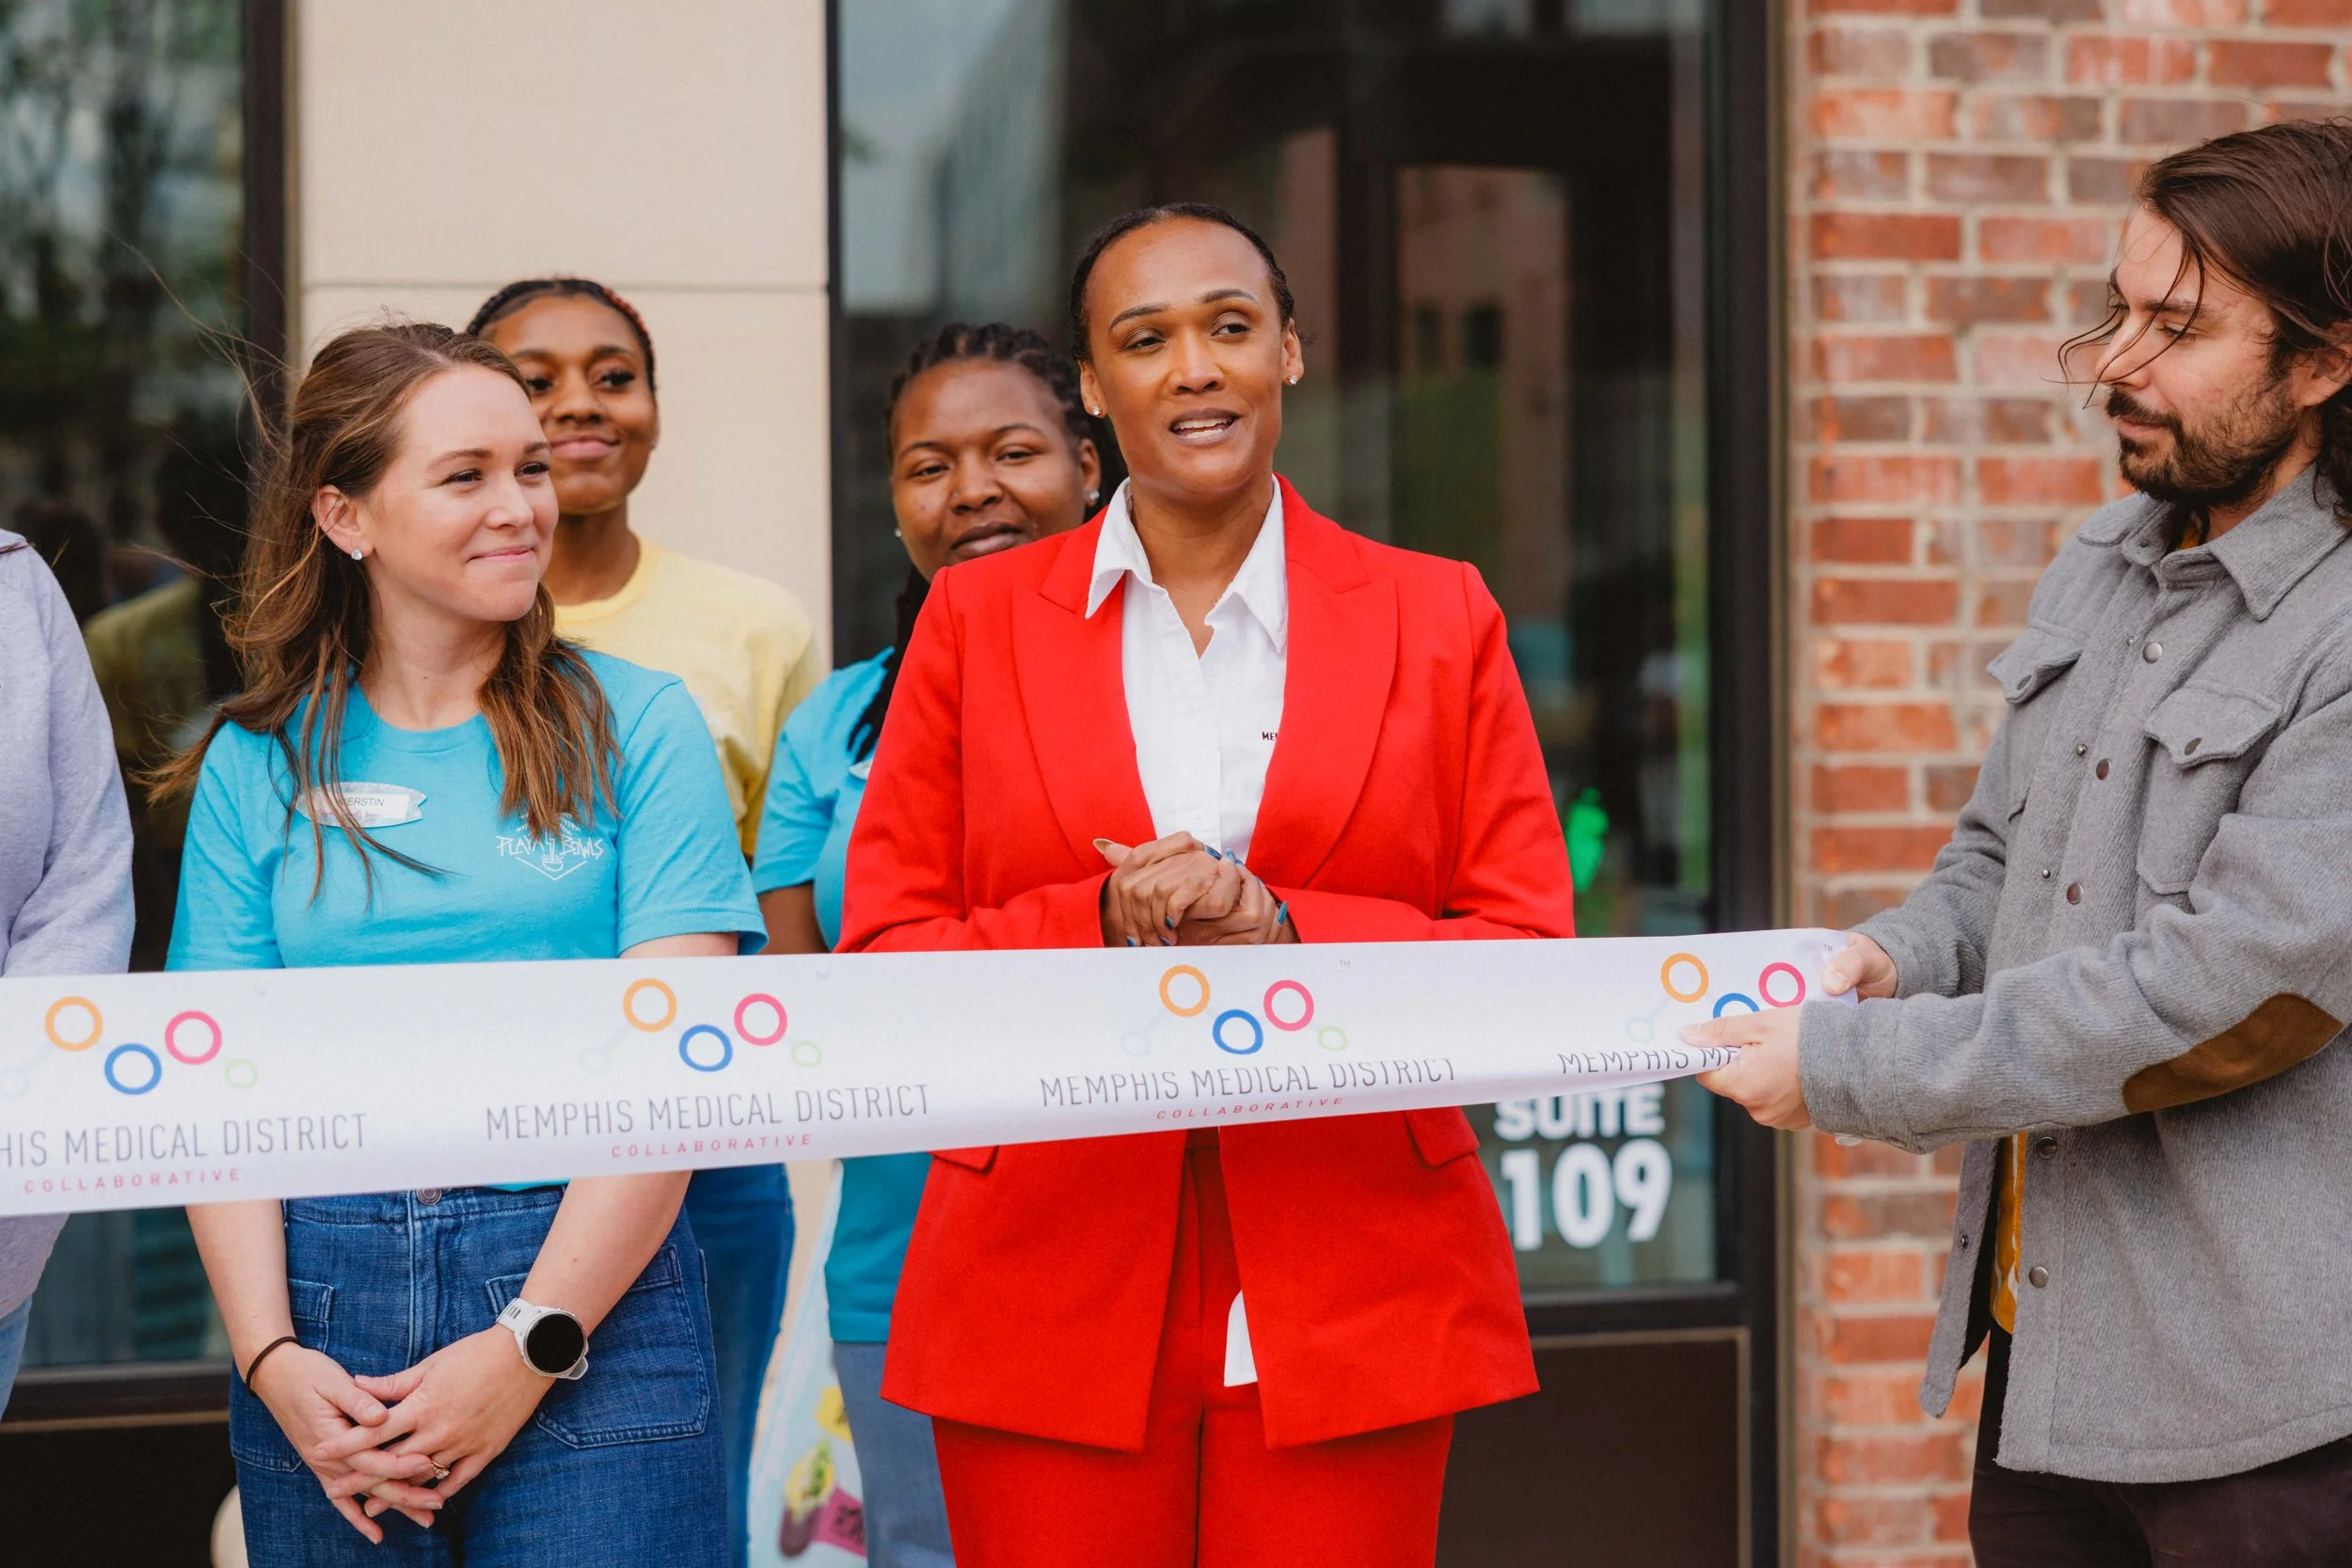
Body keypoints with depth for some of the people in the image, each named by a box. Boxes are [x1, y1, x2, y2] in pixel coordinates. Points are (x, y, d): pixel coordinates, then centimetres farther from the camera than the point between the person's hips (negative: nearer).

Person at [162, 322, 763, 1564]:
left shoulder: (636, 728, 3)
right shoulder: (256, 764, 8)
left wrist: (531, 1345, -12)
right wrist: (271, 1359, -10)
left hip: (590, 1289, -1)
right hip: (322, 1306, 2)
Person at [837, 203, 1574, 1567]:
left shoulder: (1439, 620, 7)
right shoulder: (976, 621, 8)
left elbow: (1531, 955, 2)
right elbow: (881, 960, 4)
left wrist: (1285, 933, -14)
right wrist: (1100, 924, -14)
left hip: (1354, 1299, 0)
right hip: (1051, 1295, 0)